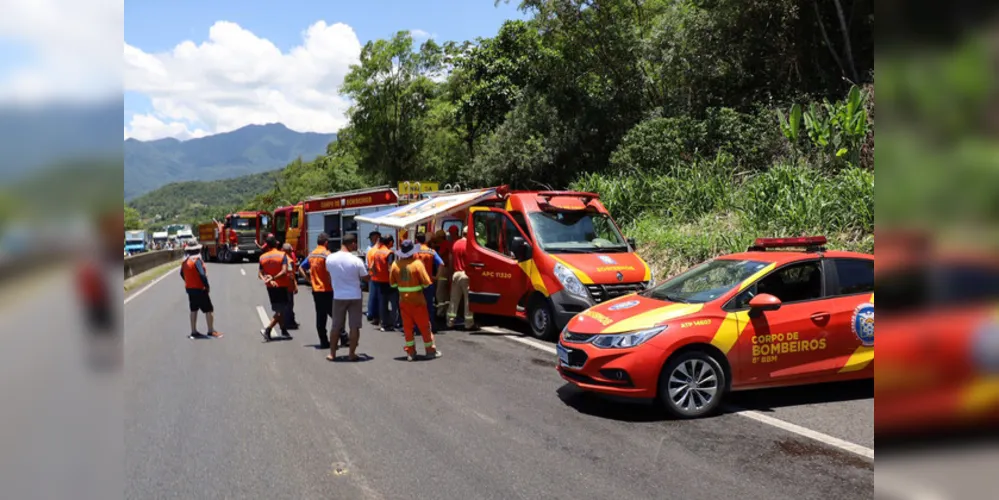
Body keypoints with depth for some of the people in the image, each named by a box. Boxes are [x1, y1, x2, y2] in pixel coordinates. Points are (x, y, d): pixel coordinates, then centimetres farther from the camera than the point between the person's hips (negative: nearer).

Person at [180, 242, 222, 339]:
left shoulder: (185, 261, 4)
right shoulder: (197, 260, -20)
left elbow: (182, 274, 14)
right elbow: (202, 275, -25)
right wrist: (207, 286, -14)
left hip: (189, 288, 8)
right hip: (199, 289, -8)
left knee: (193, 310, 16)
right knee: (209, 310, 1)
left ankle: (193, 332, 21)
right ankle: (211, 332, 3)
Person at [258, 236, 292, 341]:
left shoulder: (262, 257, 1)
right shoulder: (282, 255, -12)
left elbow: (260, 274, -3)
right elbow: (284, 271, -22)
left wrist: (266, 279, -16)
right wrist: (273, 278, -20)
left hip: (270, 287, 5)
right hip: (281, 286, -5)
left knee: (278, 310, 17)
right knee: (280, 310, -1)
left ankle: (283, 330, 25)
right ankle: (267, 330, -16)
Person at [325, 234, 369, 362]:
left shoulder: (330, 258, -6)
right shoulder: (356, 261, -14)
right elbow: (366, 278, -4)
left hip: (338, 297, 3)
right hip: (354, 297, -3)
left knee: (336, 326, 14)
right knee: (354, 326, 6)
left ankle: (332, 353, 20)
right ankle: (352, 354, 8)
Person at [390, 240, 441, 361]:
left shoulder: (395, 264, -4)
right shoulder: (417, 263, -16)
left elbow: (393, 283, 4)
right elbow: (426, 282, -16)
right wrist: (421, 285, 5)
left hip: (403, 300, 3)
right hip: (417, 300, -3)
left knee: (407, 326, 10)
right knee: (424, 325, 8)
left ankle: (410, 352, 14)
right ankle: (430, 350, 16)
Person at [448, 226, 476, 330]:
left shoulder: (455, 244, 9)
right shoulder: (468, 244, -12)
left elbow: (451, 260, 14)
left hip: (455, 274, 7)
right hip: (466, 274, -6)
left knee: (454, 300, 11)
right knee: (468, 300, 0)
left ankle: (450, 322, 13)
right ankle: (469, 324, 2)